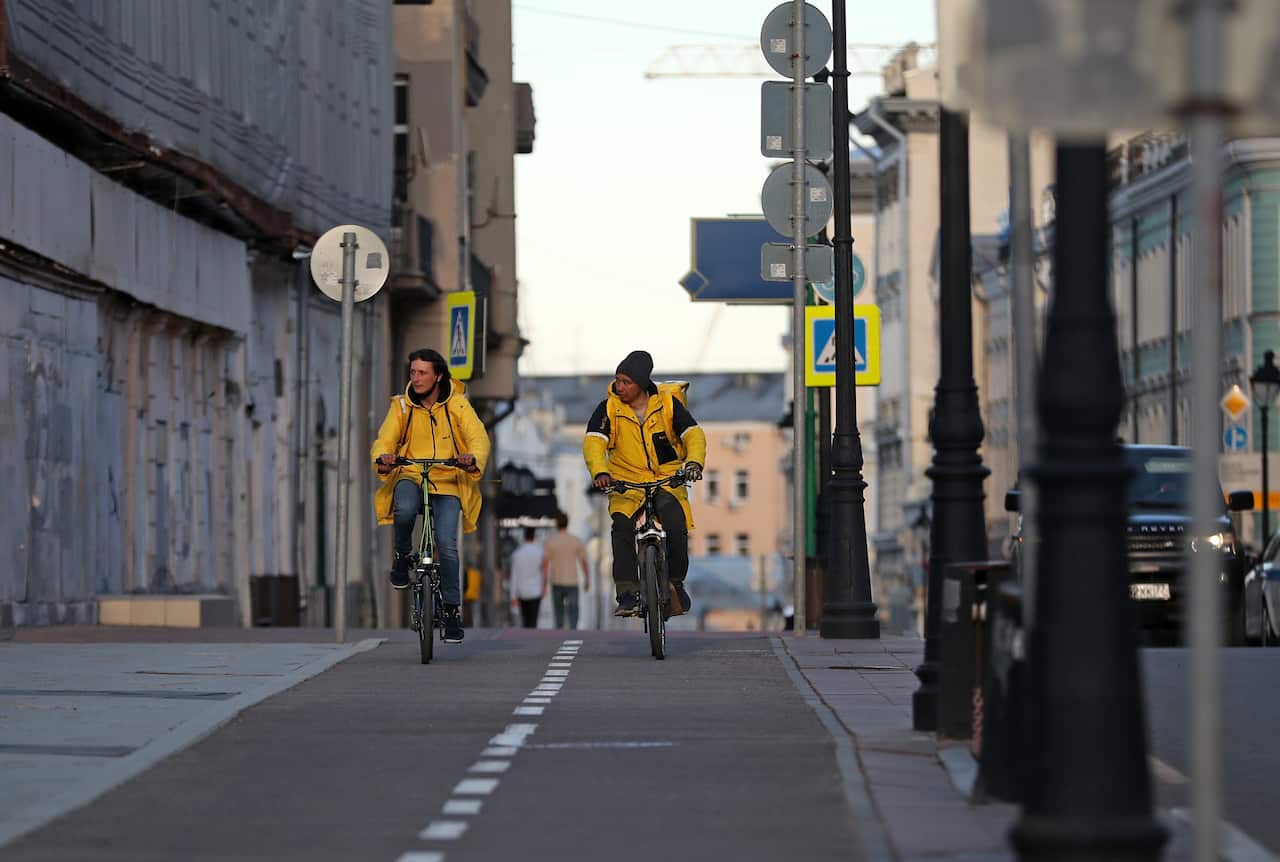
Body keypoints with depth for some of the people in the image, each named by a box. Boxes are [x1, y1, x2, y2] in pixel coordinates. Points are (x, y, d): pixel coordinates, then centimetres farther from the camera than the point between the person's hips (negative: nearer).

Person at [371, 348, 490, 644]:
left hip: (448, 483, 0)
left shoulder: (457, 405, -2)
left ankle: (452, 609, -2)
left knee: (446, 543, -17)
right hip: (411, 477, 0)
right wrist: (382, 459, -33)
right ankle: (403, 556, -3)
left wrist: (474, 459, -36)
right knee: (405, 510, -35)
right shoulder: (401, 406, 2)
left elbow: (478, 437, -13)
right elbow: (385, 439, -9)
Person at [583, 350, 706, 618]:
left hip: (667, 482, 0)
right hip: (626, 484, 0)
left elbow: (694, 434, -7)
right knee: (622, 529, -26)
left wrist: (694, 461, -28)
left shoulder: (667, 404, -1)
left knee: (676, 528, -20)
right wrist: (599, 472, -34)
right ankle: (627, 593, -23)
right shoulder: (609, 408, -3)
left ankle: (676, 582, 7)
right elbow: (594, 442, -14)